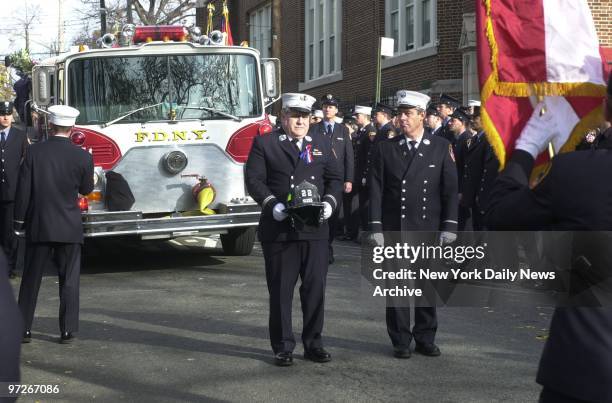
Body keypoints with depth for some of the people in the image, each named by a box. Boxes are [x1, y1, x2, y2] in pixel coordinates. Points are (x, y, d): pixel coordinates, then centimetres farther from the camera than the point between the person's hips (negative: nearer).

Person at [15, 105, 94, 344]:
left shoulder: (35, 152, -7)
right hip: (69, 228, -1)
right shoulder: (82, 157, -8)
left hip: (38, 226, 1)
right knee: (69, 280, 7)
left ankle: (24, 329, 15)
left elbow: (23, 189, -4)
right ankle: (67, 331, 7)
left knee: (31, 279, 11)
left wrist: (20, 220, 5)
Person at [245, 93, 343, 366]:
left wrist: (330, 202, -5)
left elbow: (335, 178, 13)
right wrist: (272, 204, -17)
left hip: (315, 230, 3)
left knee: (315, 288, 5)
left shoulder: (322, 144, 14)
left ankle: (313, 343, 17)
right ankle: (282, 347, 12)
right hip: (279, 229, -2)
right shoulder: (265, 144, 4)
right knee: (280, 290, 4)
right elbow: (254, 179, -3)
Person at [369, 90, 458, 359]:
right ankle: (400, 341, 13)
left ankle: (425, 338, 19)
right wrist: (376, 228, -6)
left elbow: (450, 190, 2)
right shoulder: (385, 148, 4)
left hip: (428, 230, 0)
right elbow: (376, 190, 1)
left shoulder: (441, 147, 4)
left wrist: (449, 226, -4)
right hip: (394, 230, 0)